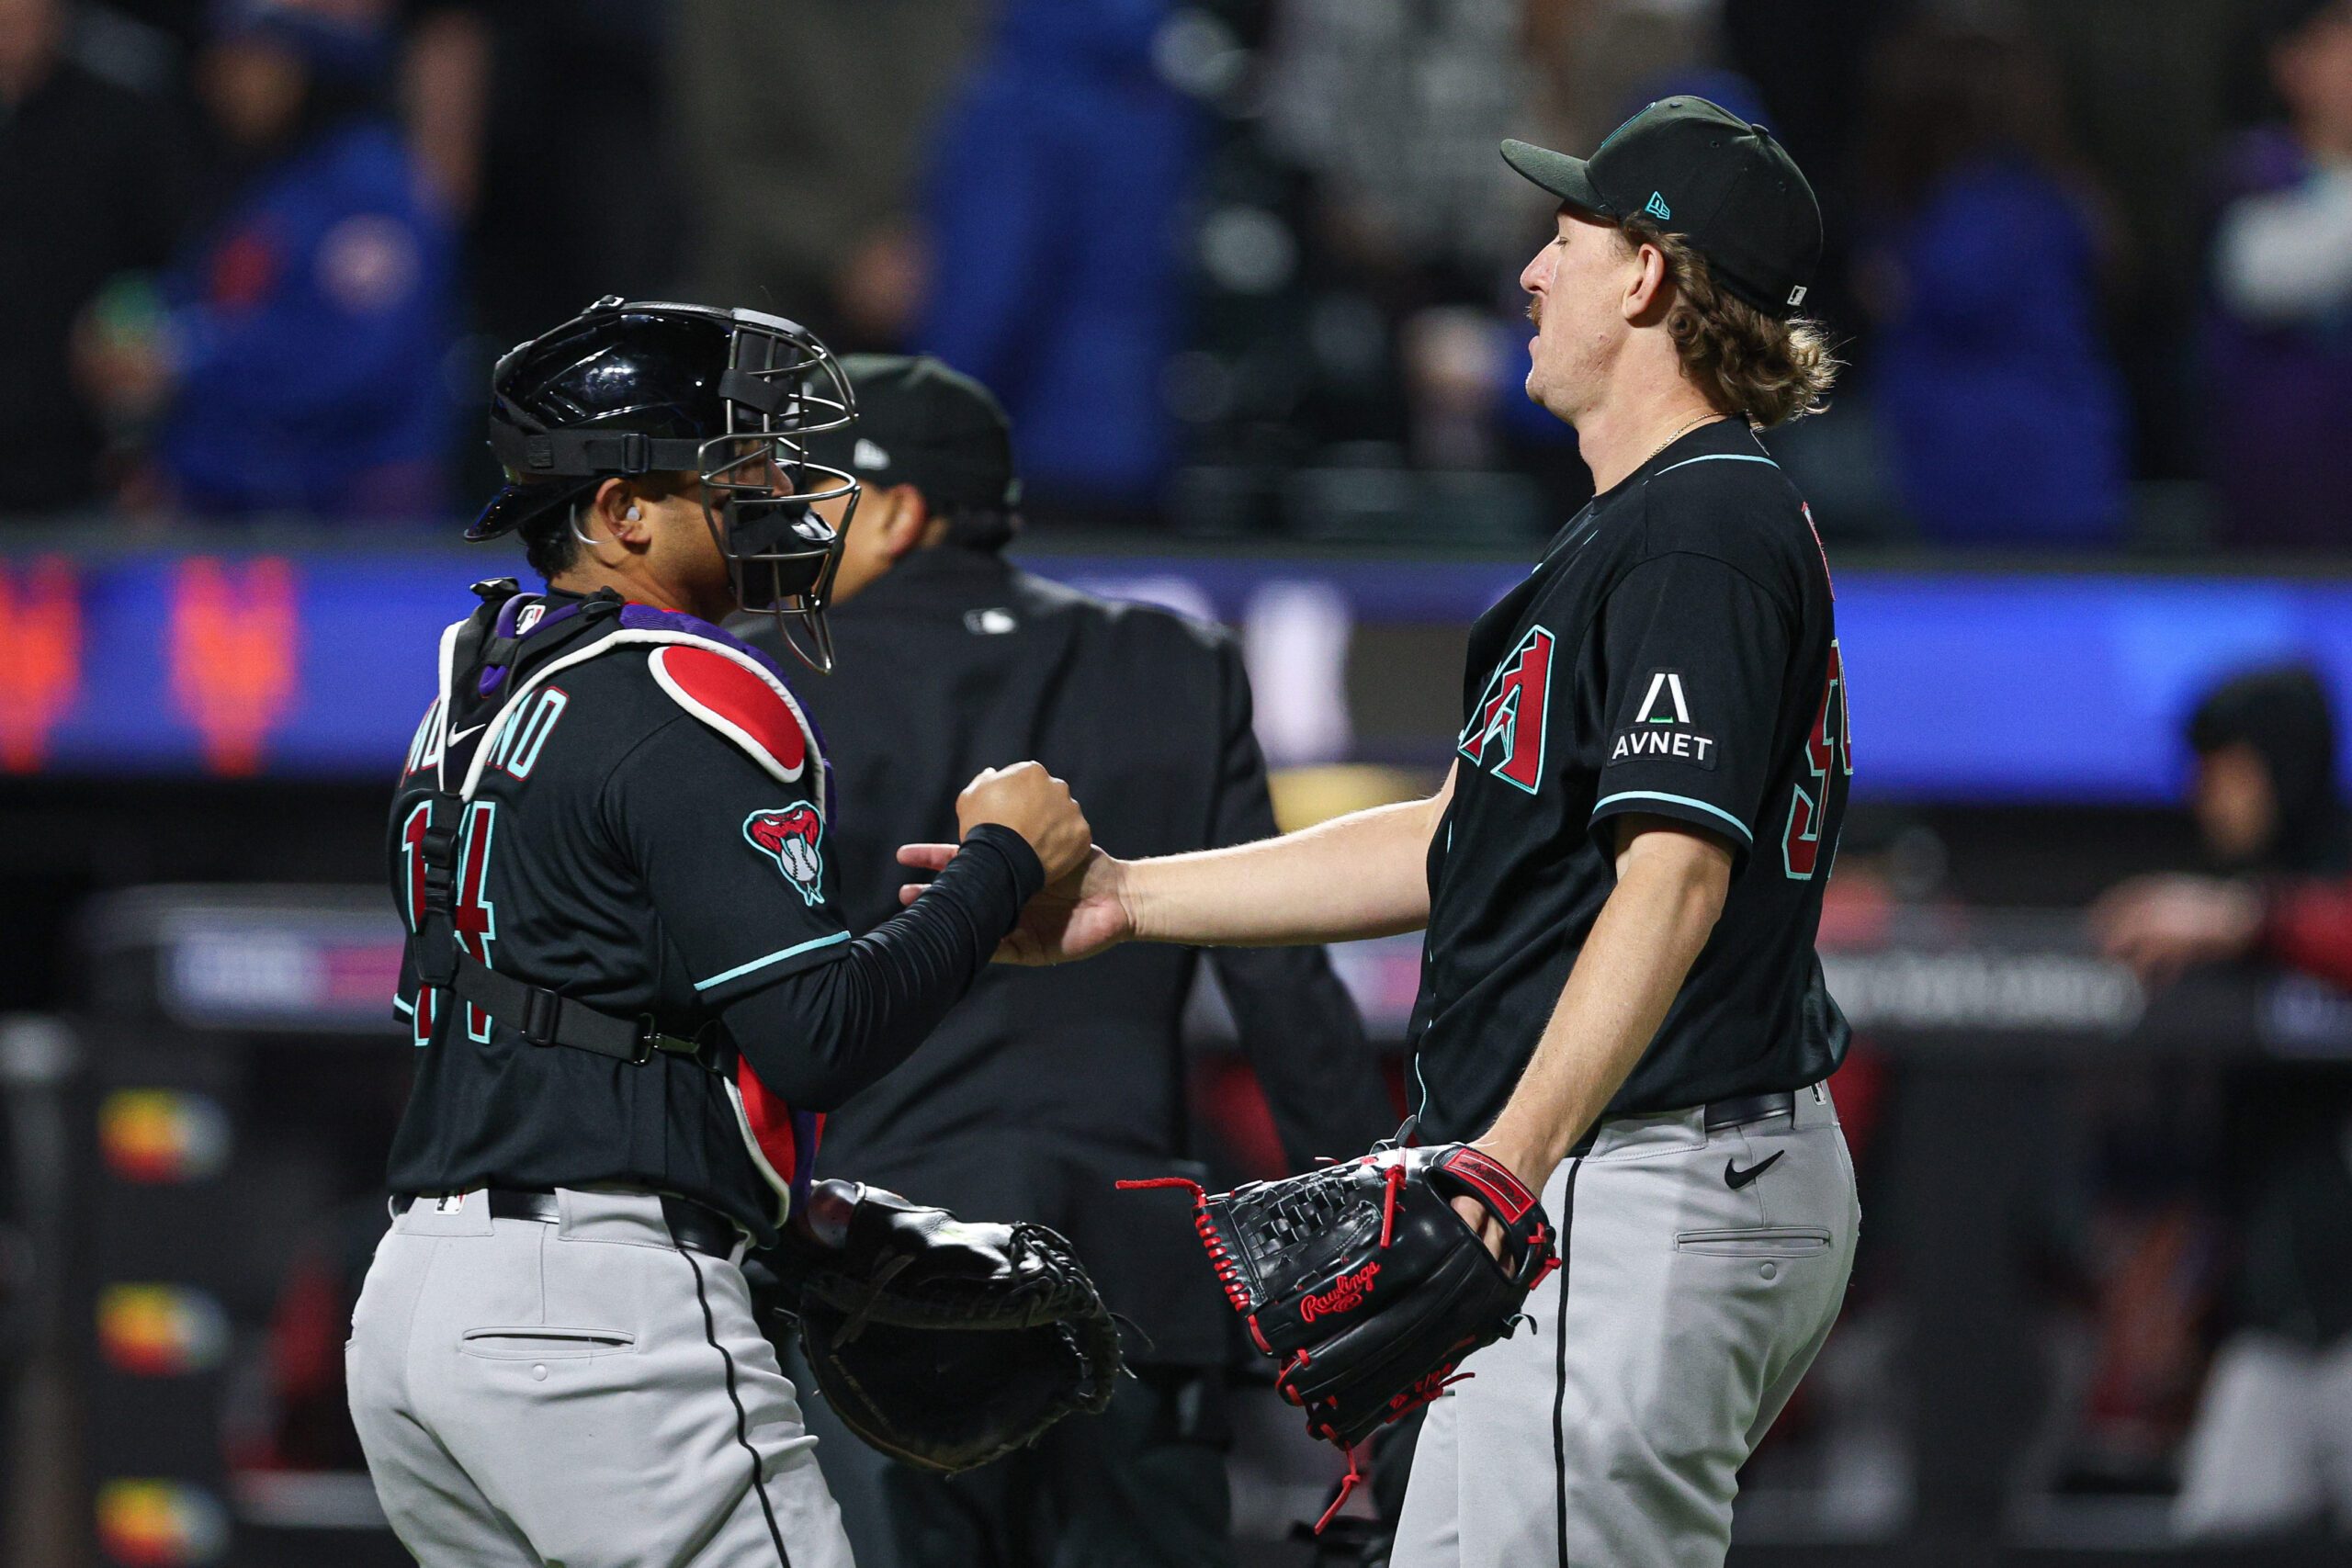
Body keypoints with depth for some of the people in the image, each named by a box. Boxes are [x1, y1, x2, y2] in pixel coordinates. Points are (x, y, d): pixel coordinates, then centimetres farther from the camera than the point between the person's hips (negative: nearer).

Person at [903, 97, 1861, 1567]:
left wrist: (1504, 1168, -31)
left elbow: (1674, 877, -24)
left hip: (1650, 1175, -11)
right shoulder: (1664, 522, 22)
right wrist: (1127, 896, 23)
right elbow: (1455, 842, 25)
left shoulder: (1703, 535, -13)